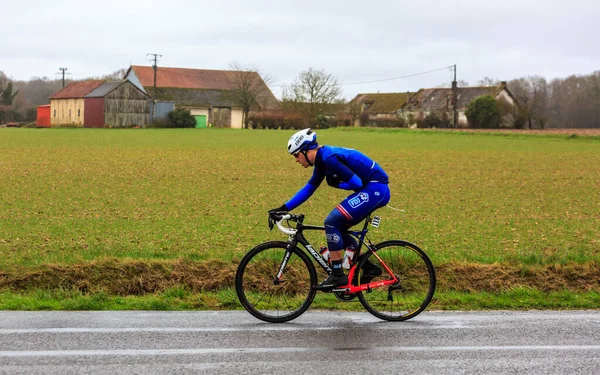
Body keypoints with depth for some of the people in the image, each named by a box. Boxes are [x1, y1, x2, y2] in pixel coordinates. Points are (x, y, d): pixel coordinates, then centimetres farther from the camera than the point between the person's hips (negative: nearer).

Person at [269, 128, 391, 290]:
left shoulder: (329, 158, -18)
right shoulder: (322, 160, 13)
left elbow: (356, 183, -20)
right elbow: (308, 189, 21)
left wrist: (336, 184, -3)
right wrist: (284, 208, 18)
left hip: (375, 188, -10)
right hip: (377, 191, 10)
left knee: (332, 222, -14)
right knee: (337, 229, 12)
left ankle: (337, 275, -10)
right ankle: (369, 267, 17)